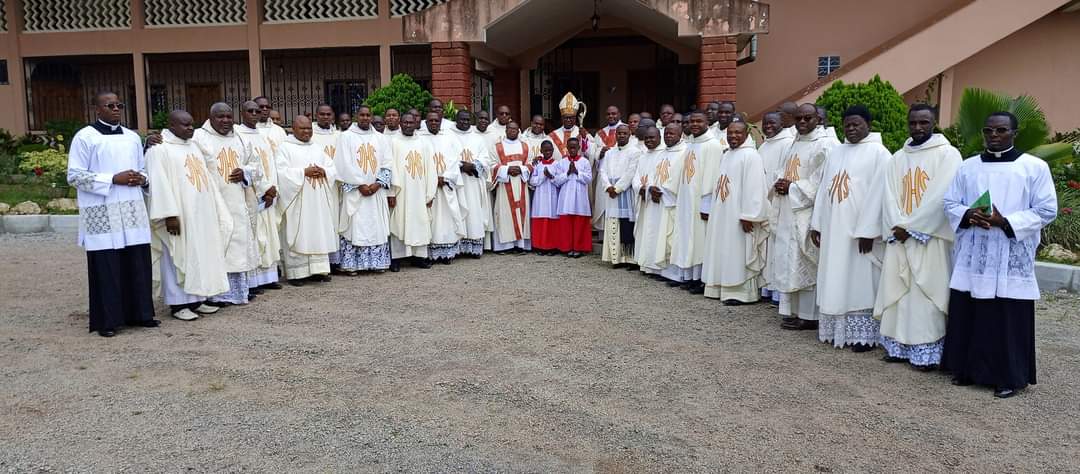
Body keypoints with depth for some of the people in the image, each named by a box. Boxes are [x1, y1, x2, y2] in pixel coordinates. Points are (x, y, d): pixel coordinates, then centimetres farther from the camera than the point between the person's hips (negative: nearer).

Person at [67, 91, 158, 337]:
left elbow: (143, 168, 22)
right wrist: (113, 179, -16)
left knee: (138, 263, 6)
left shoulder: (132, 137, 14)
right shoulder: (85, 137, -2)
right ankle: (107, 320, 8)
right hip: (101, 213, -5)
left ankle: (139, 313, 17)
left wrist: (141, 178, -2)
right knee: (106, 266, -2)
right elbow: (74, 175, -7)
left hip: (132, 210, 5)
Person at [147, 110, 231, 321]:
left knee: (199, 255, 10)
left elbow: (206, 177, 19)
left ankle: (196, 299, 18)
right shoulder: (160, 149, -8)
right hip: (178, 216, -8)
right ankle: (177, 304, 5)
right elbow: (159, 183, -15)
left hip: (200, 215, 8)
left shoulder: (193, 146, 17)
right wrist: (170, 214, -22)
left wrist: (217, 209, 15)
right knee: (178, 257, -2)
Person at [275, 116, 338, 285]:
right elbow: (282, 171, -12)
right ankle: (296, 273, 0)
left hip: (318, 201, 5)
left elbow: (332, 168, 12)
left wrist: (323, 171, -9)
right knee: (298, 236, -5)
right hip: (297, 202, -5)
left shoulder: (317, 148, 18)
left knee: (319, 233, 4)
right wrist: (304, 172, -18)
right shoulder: (285, 148, 1)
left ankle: (318, 269, 10)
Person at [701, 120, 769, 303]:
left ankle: (741, 292, 4)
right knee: (723, 252, 13)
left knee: (738, 253, -3)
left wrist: (748, 216, -22)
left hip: (738, 216, -8)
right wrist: (713, 210, 14)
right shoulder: (725, 156, 15)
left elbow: (754, 188, -18)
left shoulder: (750, 155, -11)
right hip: (721, 215, 9)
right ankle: (721, 288, 21)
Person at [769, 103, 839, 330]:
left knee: (804, 263, -5)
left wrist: (792, 187, -14)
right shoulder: (794, 145, 17)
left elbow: (823, 182, -15)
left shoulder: (825, 145, -8)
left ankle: (808, 315, 3)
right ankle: (791, 311, 17)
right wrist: (779, 185, -2)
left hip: (807, 212, -8)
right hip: (787, 213, 8)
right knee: (787, 262, 9)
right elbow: (780, 173, 21)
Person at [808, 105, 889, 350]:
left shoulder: (878, 153, -5)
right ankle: (836, 329, 18)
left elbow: (877, 194, -12)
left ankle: (863, 335, 6)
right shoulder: (835, 152, 15)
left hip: (859, 230, -6)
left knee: (860, 281, -1)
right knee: (835, 281, 10)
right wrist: (816, 224, 8)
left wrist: (867, 230, -18)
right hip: (833, 229, 6)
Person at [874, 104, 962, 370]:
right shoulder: (897, 158, 14)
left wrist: (910, 227, -12)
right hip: (899, 237, 5)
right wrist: (896, 227, -10)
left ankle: (927, 353, 1)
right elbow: (889, 195, 5)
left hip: (930, 236, -5)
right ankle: (898, 346, 14)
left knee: (926, 293, -4)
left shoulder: (948, 155, -3)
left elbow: (941, 198, -11)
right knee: (896, 290, 6)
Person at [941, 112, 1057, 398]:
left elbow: (1046, 210, -4)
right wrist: (968, 215, -11)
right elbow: (950, 203, 11)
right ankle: (967, 369, 20)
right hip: (971, 259, 3)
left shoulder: (1035, 167, 0)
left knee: (1008, 321, 0)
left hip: (1011, 262, -3)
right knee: (967, 317, 7)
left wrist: (1005, 222, -17)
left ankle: (1010, 377, 12)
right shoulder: (968, 167, 11)